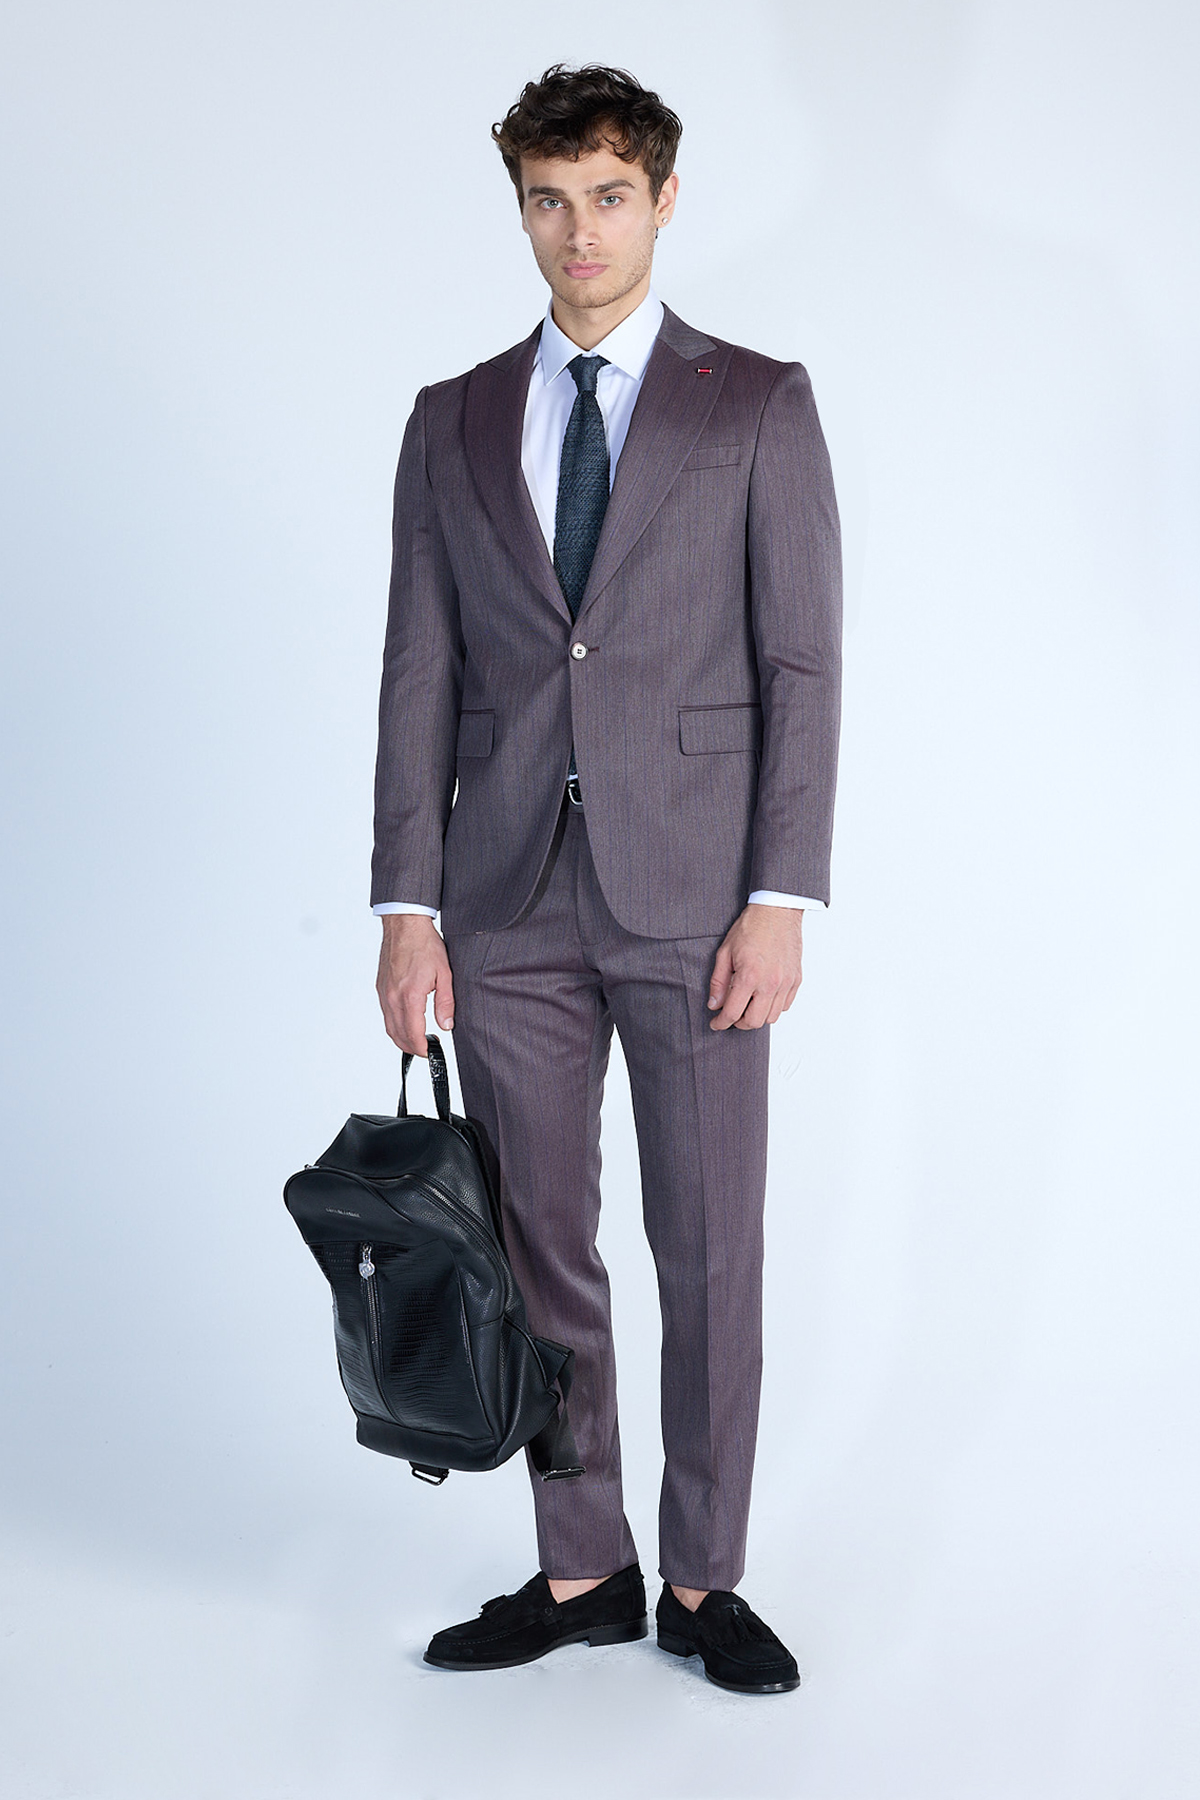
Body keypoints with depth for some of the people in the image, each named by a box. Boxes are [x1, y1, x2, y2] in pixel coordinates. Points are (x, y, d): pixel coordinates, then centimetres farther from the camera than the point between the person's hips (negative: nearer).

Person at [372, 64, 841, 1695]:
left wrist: (782, 900, -10)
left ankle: (705, 1580, 19)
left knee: (711, 1253, 4)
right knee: (539, 1253, 9)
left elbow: (802, 668, -2)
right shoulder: (455, 422, 10)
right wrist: (407, 903, 0)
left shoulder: (758, 405, 2)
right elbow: (420, 673, 7)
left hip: (693, 895, -2)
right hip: (509, 901, 3)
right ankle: (582, 1573, 23)